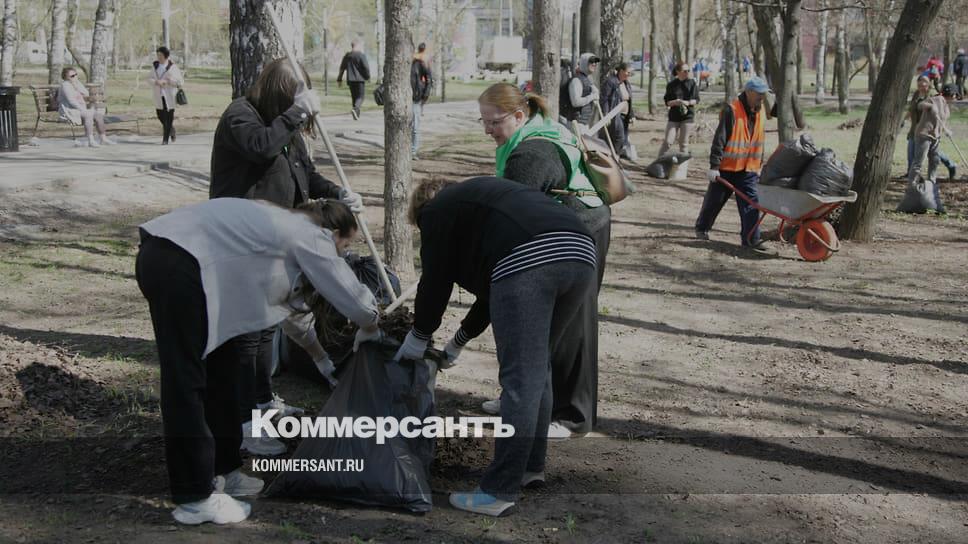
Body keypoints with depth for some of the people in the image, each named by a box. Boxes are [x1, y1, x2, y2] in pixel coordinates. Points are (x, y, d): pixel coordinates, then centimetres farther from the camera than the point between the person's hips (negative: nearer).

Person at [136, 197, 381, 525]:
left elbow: (290, 302, 39)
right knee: (186, 384, -6)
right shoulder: (313, 237, -1)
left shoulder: (291, 227, 27)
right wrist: (369, 331, 25)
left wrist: (322, 357, 47)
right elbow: (357, 301, 3)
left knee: (221, 366, 18)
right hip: (179, 267, -10)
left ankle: (221, 471, 28)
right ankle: (194, 499, -1)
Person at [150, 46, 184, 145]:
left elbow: (180, 81, -9)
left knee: (168, 117, -5)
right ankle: (171, 128, 35)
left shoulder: (173, 67, -6)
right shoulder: (155, 65, 6)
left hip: (169, 95, -4)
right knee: (160, 115, 5)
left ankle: (165, 139, 3)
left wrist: (166, 81, -18)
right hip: (159, 95, 4)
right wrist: (156, 82, -16)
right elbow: (150, 78, 5)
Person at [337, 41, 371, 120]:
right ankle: (355, 109, -30)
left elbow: (342, 68, 14)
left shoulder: (347, 56, 9)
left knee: (354, 97, 14)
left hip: (350, 80, 5)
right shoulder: (361, 55, -7)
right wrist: (367, 77, 2)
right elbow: (366, 67, -13)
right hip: (360, 79, -5)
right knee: (360, 96, -3)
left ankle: (356, 115, 13)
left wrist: (339, 79, 20)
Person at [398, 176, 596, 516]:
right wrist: (460, 339, 46)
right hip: (580, 254, 8)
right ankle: (532, 466, 27)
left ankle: (500, 491, -4)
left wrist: (418, 337, 28)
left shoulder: (436, 210, 19)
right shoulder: (478, 197, 41)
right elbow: (492, 285, 40)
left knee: (520, 379, -7)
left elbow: (436, 281, 15)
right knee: (537, 368, 21)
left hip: (529, 260, -8)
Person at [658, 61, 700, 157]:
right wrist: (674, 102, -17)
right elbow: (666, 101, 3)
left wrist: (688, 102, -16)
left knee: (684, 143, 4)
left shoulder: (692, 83, 1)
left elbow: (697, 100, 3)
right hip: (674, 117, 0)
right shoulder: (671, 85, 1)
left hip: (687, 116, 0)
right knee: (667, 141, -5)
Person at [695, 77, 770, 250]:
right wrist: (714, 166, -19)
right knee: (714, 199, 10)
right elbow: (719, 140, -17)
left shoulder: (760, 112, 6)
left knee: (750, 203, -5)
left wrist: (759, 165, 18)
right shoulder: (732, 110, -16)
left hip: (748, 168, 5)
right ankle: (702, 228, 31)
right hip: (726, 166, -5)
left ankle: (751, 239, -5)